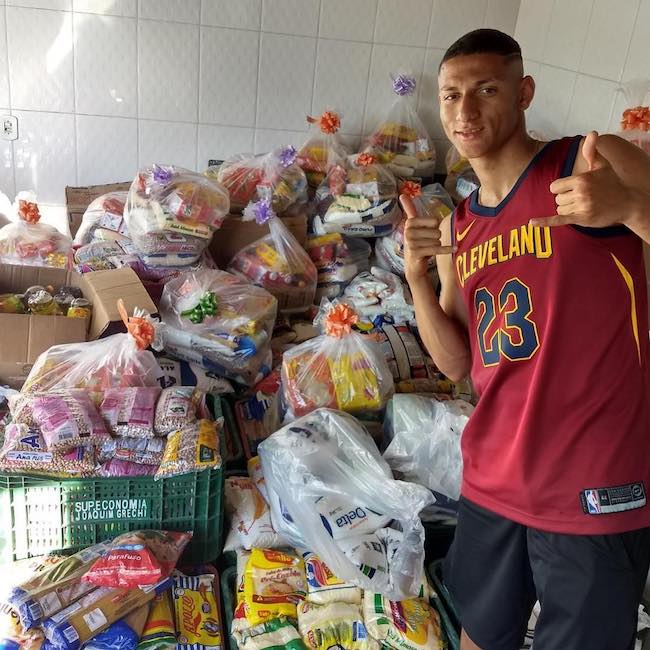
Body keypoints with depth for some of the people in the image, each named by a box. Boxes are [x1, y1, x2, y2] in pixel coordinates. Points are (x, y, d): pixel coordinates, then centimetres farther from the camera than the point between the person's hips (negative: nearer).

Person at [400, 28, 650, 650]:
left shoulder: (594, 162, -8)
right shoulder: (458, 225, 8)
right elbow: (456, 362, 6)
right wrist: (418, 276, -10)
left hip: (595, 489, -5)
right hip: (492, 480, 5)